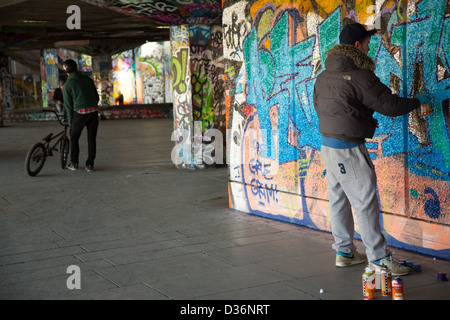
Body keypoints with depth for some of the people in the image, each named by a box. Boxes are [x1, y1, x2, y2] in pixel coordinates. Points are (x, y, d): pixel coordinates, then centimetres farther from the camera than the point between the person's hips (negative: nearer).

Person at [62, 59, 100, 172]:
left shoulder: (67, 85, -1)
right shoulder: (87, 79, 11)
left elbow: (68, 105, 2)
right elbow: (97, 97, 14)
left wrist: (70, 122, 11)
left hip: (80, 113, -3)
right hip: (93, 111, 3)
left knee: (74, 138, 14)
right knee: (92, 139, 11)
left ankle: (74, 163, 16)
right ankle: (90, 164, 12)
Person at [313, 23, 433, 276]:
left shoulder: (323, 77, 8)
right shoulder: (360, 77, -18)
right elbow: (390, 105, -14)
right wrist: (419, 101, 2)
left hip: (328, 144, 9)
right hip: (349, 149, -9)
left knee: (339, 199, 15)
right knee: (366, 202, -3)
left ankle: (344, 251, 25)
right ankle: (379, 258, 2)